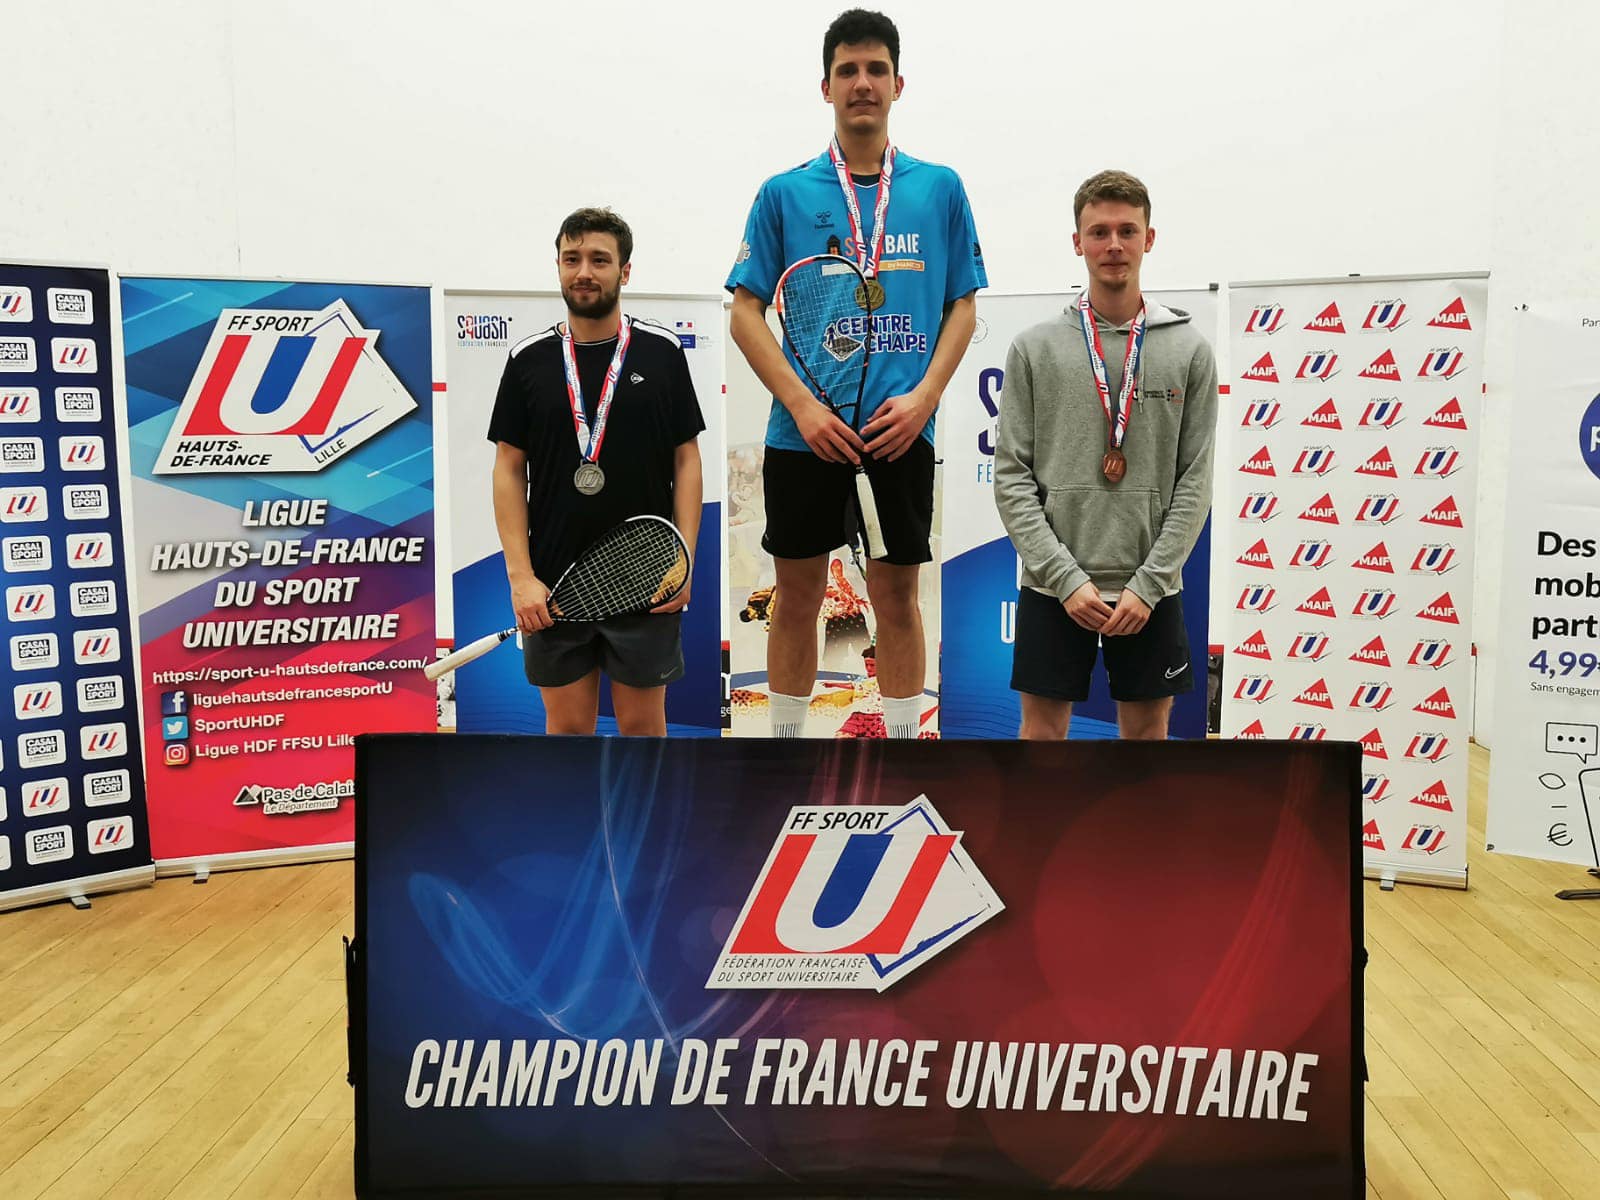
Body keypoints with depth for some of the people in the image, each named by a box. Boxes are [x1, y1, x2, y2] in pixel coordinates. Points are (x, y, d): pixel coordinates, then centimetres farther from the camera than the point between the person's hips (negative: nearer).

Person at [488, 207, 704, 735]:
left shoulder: (661, 351, 2)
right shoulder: (529, 359, 4)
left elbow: (686, 460, 2)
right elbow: (509, 470, 3)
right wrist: (520, 576, -6)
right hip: (553, 586, 1)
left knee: (642, 722, 9)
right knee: (568, 725, 10)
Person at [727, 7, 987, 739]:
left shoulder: (940, 189, 6)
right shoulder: (784, 194, 3)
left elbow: (963, 306, 6)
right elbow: (746, 311, 1)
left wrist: (923, 397, -9)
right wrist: (802, 405, -11)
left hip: (901, 432, 0)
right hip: (804, 432, 0)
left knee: (896, 595, 7)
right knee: (798, 594, 9)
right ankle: (786, 745, 24)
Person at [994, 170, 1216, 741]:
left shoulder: (1189, 350, 2)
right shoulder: (1034, 347, 0)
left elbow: (1195, 482, -1)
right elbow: (1011, 477, -3)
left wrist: (1148, 584, -10)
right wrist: (1066, 578, -11)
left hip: (1150, 589, 1)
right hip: (1052, 586, -1)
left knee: (1147, 730, 11)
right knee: (1042, 729, 7)